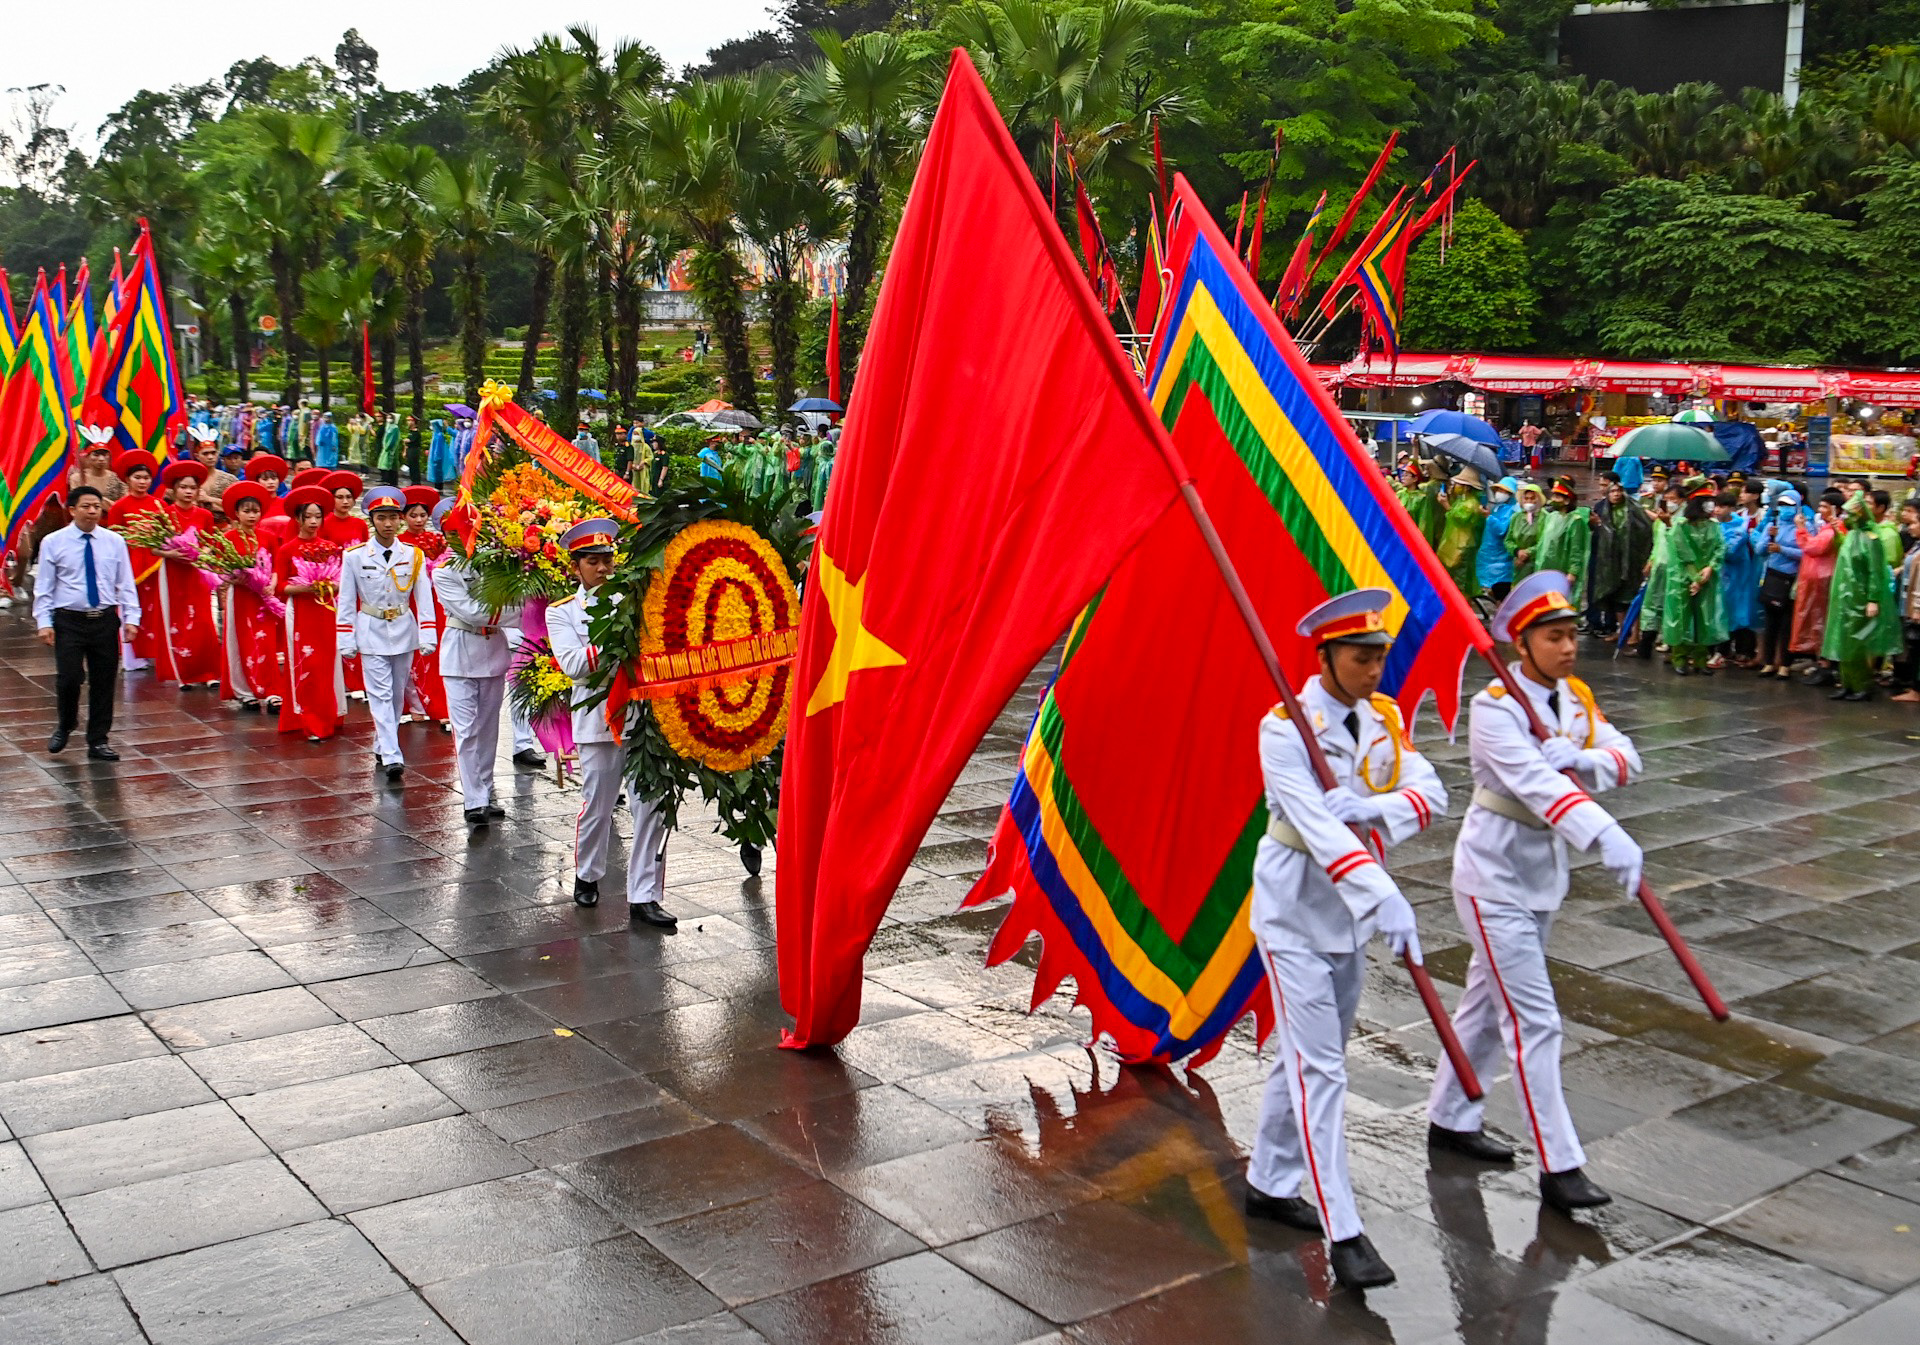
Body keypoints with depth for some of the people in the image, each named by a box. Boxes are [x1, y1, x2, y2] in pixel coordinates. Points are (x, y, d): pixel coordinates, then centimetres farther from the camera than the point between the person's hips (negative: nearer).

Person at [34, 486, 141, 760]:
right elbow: (43, 587, 1)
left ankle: (98, 742, 18)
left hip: (106, 620, 2)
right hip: (68, 621, -2)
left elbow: (125, 583, 6)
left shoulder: (115, 541, 5)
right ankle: (65, 725, 19)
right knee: (70, 677, -11)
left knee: (103, 681, 6)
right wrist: (44, 622, -7)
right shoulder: (53, 543, 0)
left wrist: (131, 617, -2)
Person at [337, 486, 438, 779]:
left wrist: (427, 636, -7)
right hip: (371, 633, -2)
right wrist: (346, 642, -4)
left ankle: (382, 748, 26)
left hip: (404, 631, 3)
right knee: (380, 695, -9)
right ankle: (391, 757, -14)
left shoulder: (413, 556, 0)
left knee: (397, 694, 11)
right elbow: (347, 602, -1)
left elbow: (423, 599, 0)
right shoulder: (354, 557, -4)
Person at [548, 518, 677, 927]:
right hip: (599, 720, -2)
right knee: (597, 804, 7)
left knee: (652, 807, -2)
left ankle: (643, 896, 4)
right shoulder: (562, 612, 7)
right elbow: (574, 665, -8)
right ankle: (587, 876, 32)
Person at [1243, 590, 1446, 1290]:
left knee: (1304, 1057, 18)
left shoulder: (1385, 718, 3)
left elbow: (1429, 793, -8)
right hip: (1295, 914, -7)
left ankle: (1269, 1183, 34)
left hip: (1351, 914, 7)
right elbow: (1317, 824, -30)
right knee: (1319, 1069, -7)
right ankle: (1343, 1233, -4)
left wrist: (1372, 807, -29)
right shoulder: (1284, 728, -18)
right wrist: (1384, 898, -40)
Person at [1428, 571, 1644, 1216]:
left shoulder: (1577, 697, 3)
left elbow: (1625, 757, -7)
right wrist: (1606, 836, -49)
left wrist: (1580, 759, -29)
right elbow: (1536, 782, -36)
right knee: (1535, 1022, -7)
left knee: (1490, 1002, 19)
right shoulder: (1494, 708, -21)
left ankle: (1451, 1119, 35)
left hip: (1544, 872, 8)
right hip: (1495, 877, -8)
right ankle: (1559, 1166, 0)